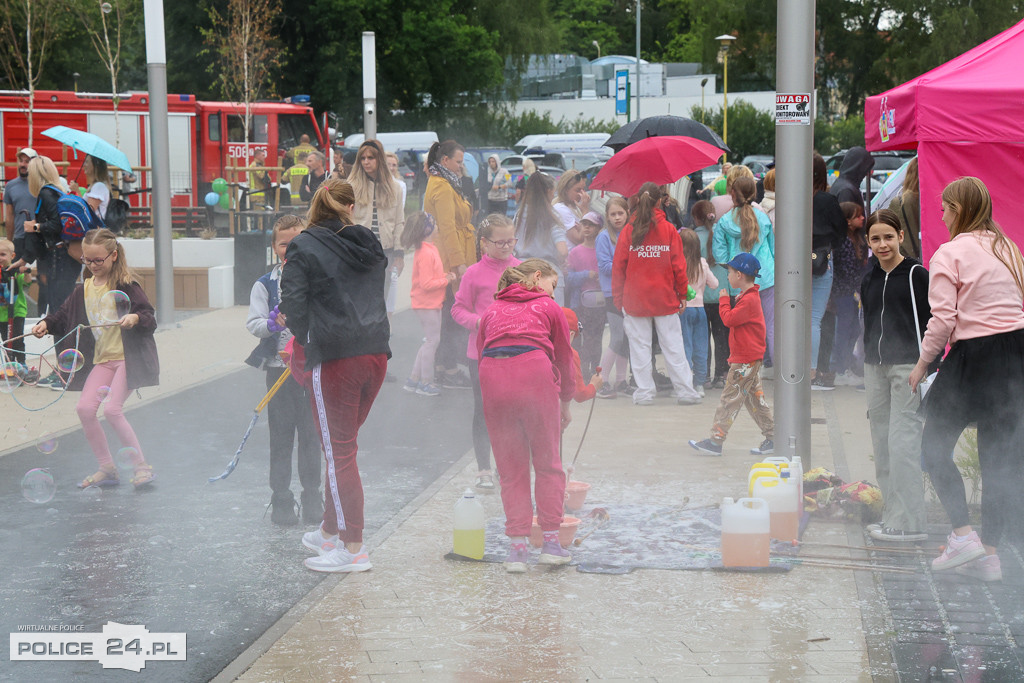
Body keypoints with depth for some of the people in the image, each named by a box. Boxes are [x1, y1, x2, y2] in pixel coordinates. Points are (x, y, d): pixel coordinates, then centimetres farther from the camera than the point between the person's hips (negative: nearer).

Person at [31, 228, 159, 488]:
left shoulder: (126, 286, -6)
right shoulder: (83, 290, 11)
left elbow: (150, 319, -10)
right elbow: (64, 315, 18)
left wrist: (135, 317, -30)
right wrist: (46, 323, -1)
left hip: (128, 357, -6)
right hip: (102, 359, 6)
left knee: (112, 409, -18)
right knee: (85, 408, -7)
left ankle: (141, 466, -5)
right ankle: (107, 469, 7)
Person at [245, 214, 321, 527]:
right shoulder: (265, 285, 0)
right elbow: (253, 323, -8)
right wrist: (271, 325, -28)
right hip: (279, 368, -1)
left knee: (311, 436, 7)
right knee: (281, 437, 3)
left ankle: (312, 498, 18)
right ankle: (281, 501, 12)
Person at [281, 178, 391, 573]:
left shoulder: (304, 248, -7)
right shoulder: (369, 245, 10)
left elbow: (293, 306, -11)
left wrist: (306, 339, 9)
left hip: (334, 360, -6)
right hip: (376, 353, 6)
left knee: (338, 451, 1)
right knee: (342, 445, 19)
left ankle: (353, 548, 4)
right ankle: (330, 531, 30)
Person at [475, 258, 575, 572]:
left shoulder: (491, 310, 27)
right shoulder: (548, 307, 19)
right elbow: (564, 357, 22)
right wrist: (566, 401, 33)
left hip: (492, 380, 3)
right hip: (535, 376, -2)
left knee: (510, 469, 10)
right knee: (547, 463, 11)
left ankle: (517, 547, 4)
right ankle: (551, 541, 8)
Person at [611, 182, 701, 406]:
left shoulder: (628, 231, -2)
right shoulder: (668, 230, -3)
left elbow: (618, 267, 0)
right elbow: (678, 264, -1)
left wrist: (618, 297, 9)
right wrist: (682, 293, 9)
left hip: (634, 299, 0)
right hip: (665, 299, 0)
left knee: (639, 346, 6)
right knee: (673, 345, 4)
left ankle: (644, 392, 7)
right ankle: (685, 391, 6)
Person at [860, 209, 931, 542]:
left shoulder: (917, 275, -7)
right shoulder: (868, 280, 13)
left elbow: (933, 325, -7)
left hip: (908, 366, -7)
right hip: (875, 366, 7)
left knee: (902, 441, -10)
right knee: (882, 443, 7)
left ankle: (909, 522, -6)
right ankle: (892, 514, 14)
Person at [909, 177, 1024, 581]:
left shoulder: (950, 253, -7)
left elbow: (943, 319, -12)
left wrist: (922, 364, 0)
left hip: (974, 354, -6)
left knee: (935, 447, 7)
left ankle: (963, 535, -3)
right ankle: (989, 554, 10)